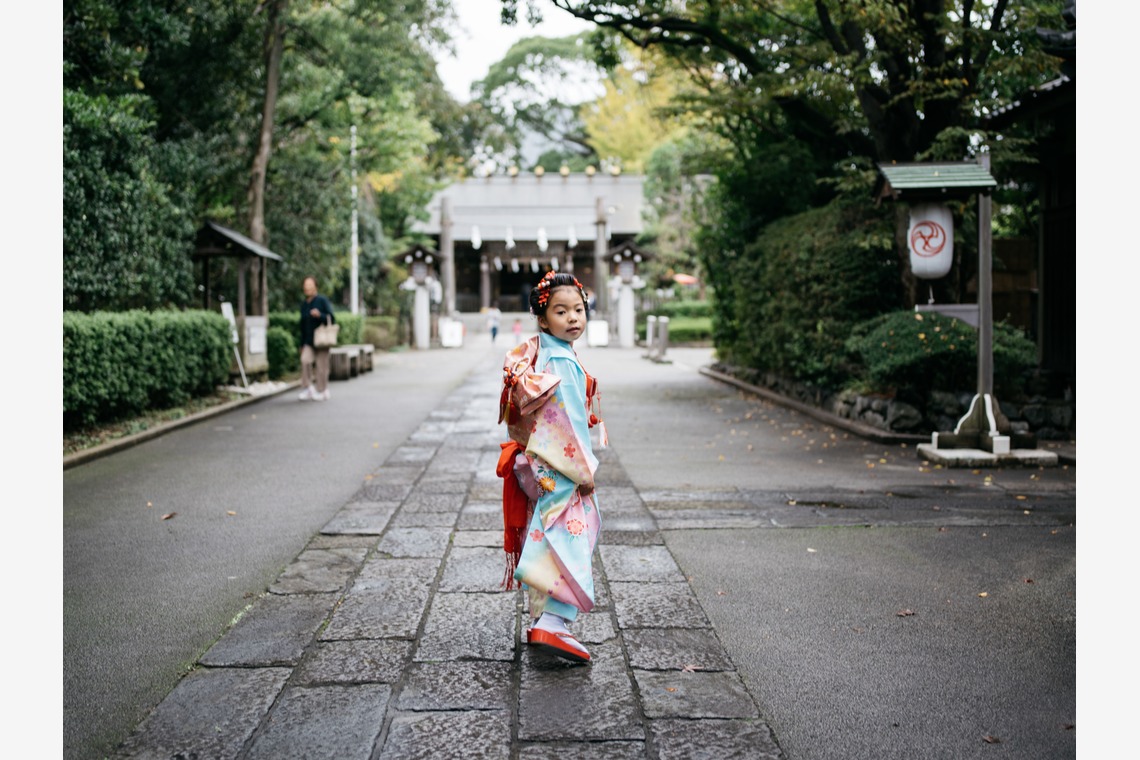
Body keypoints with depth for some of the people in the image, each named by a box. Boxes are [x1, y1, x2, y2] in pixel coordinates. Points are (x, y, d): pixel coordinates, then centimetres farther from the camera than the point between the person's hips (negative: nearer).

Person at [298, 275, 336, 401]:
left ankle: (321, 392, 14)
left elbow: (332, 319, -8)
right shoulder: (303, 303, 11)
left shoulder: (322, 301, -4)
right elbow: (302, 325, 17)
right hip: (308, 341, 3)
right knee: (305, 360, -18)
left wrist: (320, 315, -27)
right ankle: (307, 389, -12)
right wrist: (302, 344, 16)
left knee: (321, 366, 0)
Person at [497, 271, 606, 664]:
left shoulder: (536, 355, 9)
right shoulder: (562, 362, -19)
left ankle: (540, 619, 25)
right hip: (562, 470, -10)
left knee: (545, 540, 16)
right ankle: (552, 624, -12)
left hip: (541, 467, 10)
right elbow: (569, 421, -22)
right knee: (571, 539, -7)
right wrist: (584, 470, -15)